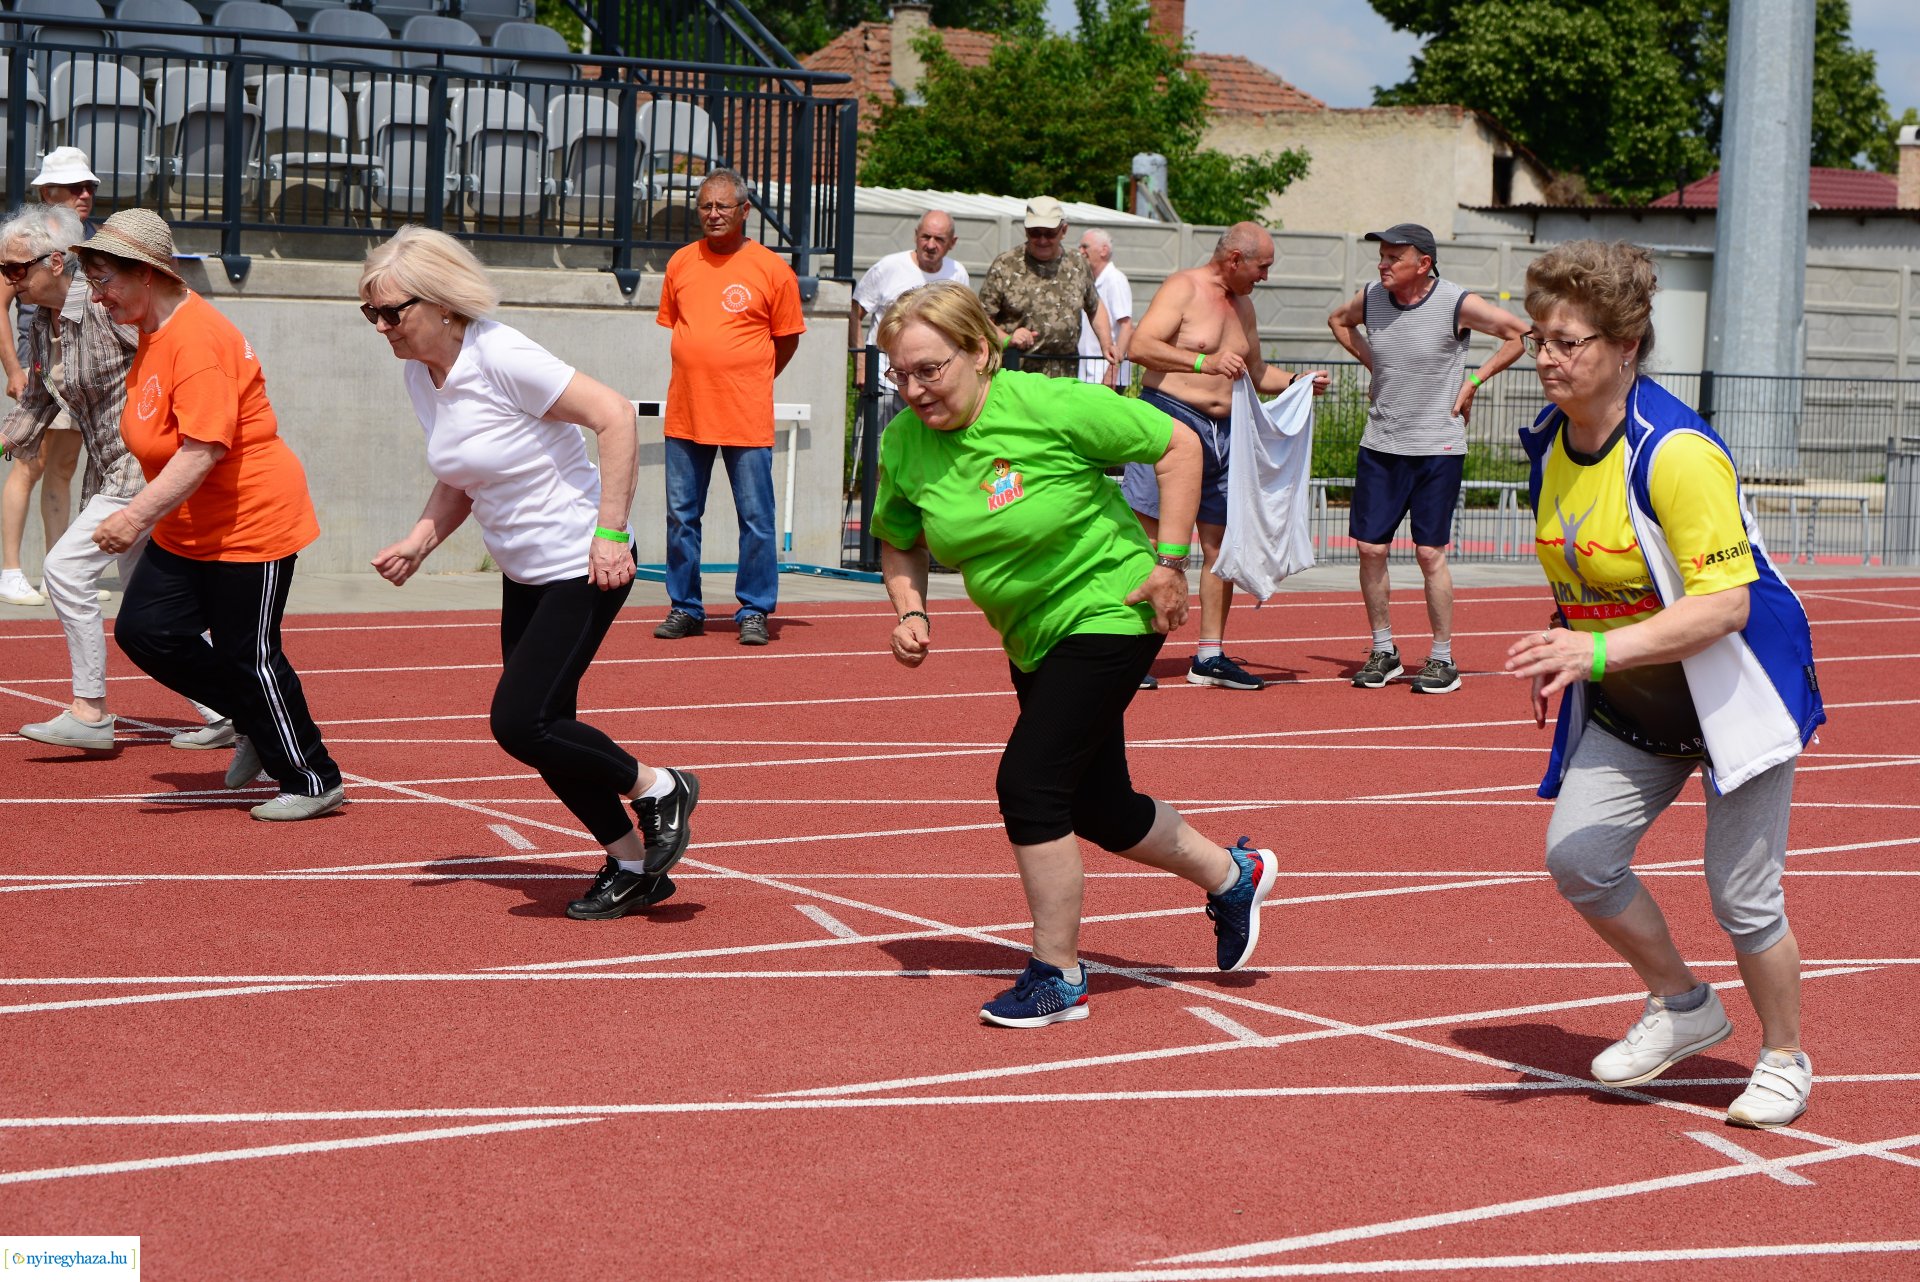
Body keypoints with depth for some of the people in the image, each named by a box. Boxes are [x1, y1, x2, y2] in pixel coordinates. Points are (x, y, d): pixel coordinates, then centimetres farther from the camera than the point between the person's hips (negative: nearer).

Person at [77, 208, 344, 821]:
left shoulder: (196, 339, -23)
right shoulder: (155, 332, 9)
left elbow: (204, 447, -31)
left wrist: (139, 516, -34)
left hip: (250, 523, -10)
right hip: (187, 529, 10)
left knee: (248, 657, -1)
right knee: (144, 629, 0)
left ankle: (314, 782, 15)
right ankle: (255, 725, 17)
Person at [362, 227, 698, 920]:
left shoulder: (502, 357, -22)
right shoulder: (421, 375, 3)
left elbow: (615, 416, -24)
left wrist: (610, 533, -25)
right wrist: (418, 542, -1)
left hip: (583, 569, -9)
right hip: (523, 575, 9)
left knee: (520, 723, -15)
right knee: (542, 730, 9)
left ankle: (658, 788, 7)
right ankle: (633, 865, 24)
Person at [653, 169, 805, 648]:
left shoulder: (772, 269, -2)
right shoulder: (681, 263, 8)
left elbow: (787, 339, 5)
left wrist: (748, 382, 8)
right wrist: (701, 376, 13)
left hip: (747, 419, -4)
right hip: (685, 413, 4)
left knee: (756, 518, -1)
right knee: (681, 515, 7)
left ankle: (754, 611, 8)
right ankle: (684, 608, 17)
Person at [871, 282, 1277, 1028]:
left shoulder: (1051, 407, -23)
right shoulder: (904, 445, -8)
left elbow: (1178, 446, -14)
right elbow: (900, 542, 10)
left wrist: (1169, 563, -15)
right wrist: (910, 611, -9)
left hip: (1107, 612, -7)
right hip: (1033, 637, 7)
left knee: (1028, 782, -17)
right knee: (1097, 809, 15)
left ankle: (1057, 978, 0)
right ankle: (1232, 877, 42)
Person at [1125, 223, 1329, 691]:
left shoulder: (1242, 303, 19)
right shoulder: (1183, 289, -6)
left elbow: (1254, 373, 31)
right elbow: (1141, 345, -19)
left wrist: (1296, 382, 14)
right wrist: (1205, 362, -26)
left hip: (1223, 433, 8)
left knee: (1221, 547, 8)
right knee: (1149, 542, -9)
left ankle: (1209, 657, 14)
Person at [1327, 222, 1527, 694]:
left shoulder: (1457, 304, -13)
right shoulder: (1370, 299, 1)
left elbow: (1522, 333, -5)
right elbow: (1338, 320, 24)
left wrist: (1474, 381, -7)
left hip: (1437, 447, -4)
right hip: (1379, 443, 5)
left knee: (1430, 553, -4)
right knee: (1370, 547, 2)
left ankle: (1443, 660, 8)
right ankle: (1383, 651, 16)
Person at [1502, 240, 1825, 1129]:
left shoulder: (1675, 453, -27)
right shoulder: (1550, 440, -2)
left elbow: (1724, 602, -31)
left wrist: (1599, 651, -39)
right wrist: (1562, 658, 8)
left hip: (1735, 690, -7)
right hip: (1627, 707, 7)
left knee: (1741, 893, -4)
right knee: (1577, 858, -4)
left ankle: (1785, 1061, 21)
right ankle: (1683, 1008, 20)